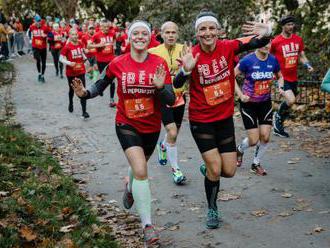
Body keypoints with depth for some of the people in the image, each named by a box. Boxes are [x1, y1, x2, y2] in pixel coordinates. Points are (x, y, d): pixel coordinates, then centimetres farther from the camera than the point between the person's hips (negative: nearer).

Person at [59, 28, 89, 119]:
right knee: (72, 89, 17)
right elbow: (61, 58, -11)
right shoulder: (67, 46, -13)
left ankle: (84, 111, -7)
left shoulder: (80, 44, 1)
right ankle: (70, 103, 47)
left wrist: (85, 58, 1)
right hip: (71, 72, -2)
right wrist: (69, 63, -26)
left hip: (81, 71, 2)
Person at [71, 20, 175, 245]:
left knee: (138, 165, 26)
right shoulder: (118, 64, -10)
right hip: (127, 125, -2)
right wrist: (85, 93, -10)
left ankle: (130, 189, 62)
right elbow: (102, 84, 8)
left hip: (152, 127, 2)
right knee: (141, 171, -19)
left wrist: (161, 87, -32)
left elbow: (171, 100, -12)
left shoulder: (160, 64, -11)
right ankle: (148, 225, -10)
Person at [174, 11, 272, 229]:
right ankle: (212, 209, 21)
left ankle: (208, 168, 40)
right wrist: (186, 70, -45)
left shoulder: (227, 47, -9)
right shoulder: (192, 55, -16)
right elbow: (177, 85, -24)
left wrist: (266, 32, -34)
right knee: (215, 169, -5)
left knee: (229, 171, 5)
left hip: (225, 118, 3)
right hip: (201, 121, -3)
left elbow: (259, 43, -11)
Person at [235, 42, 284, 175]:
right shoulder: (248, 60, -17)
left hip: (265, 103, 4)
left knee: (265, 137, -2)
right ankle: (240, 150, 31)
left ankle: (256, 163, 22)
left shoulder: (273, 60, -5)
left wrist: (280, 87, -7)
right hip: (249, 103, -4)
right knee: (254, 140, -5)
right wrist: (240, 95, -16)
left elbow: (280, 76, 13)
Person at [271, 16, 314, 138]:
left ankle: (278, 127, 32)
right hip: (282, 77, -6)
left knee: (288, 104, 15)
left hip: (293, 78, 6)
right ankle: (278, 116, 6)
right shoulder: (276, 41, -11)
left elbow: (302, 56, 12)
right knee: (291, 100, -23)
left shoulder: (298, 39, 4)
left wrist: (308, 65, -6)